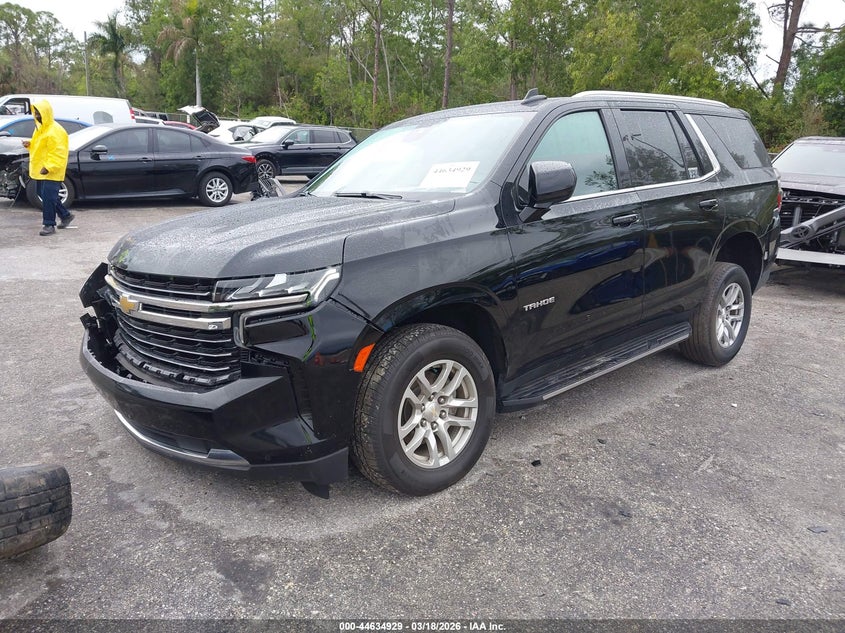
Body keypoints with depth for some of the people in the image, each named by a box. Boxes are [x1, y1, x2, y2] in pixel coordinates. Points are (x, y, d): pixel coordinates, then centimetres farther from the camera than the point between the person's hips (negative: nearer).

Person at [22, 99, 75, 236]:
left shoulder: (55, 131, -17)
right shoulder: (40, 128, 14)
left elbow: (59, 153, -22)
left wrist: (49, 167, -29)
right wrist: (29, 144, 6)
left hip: (52, 172, -10)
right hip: (40, 170, 10)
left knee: (48, 197, -10)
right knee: (43, 193, 17)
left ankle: (49, 225, -2)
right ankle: (66, 216, 29)